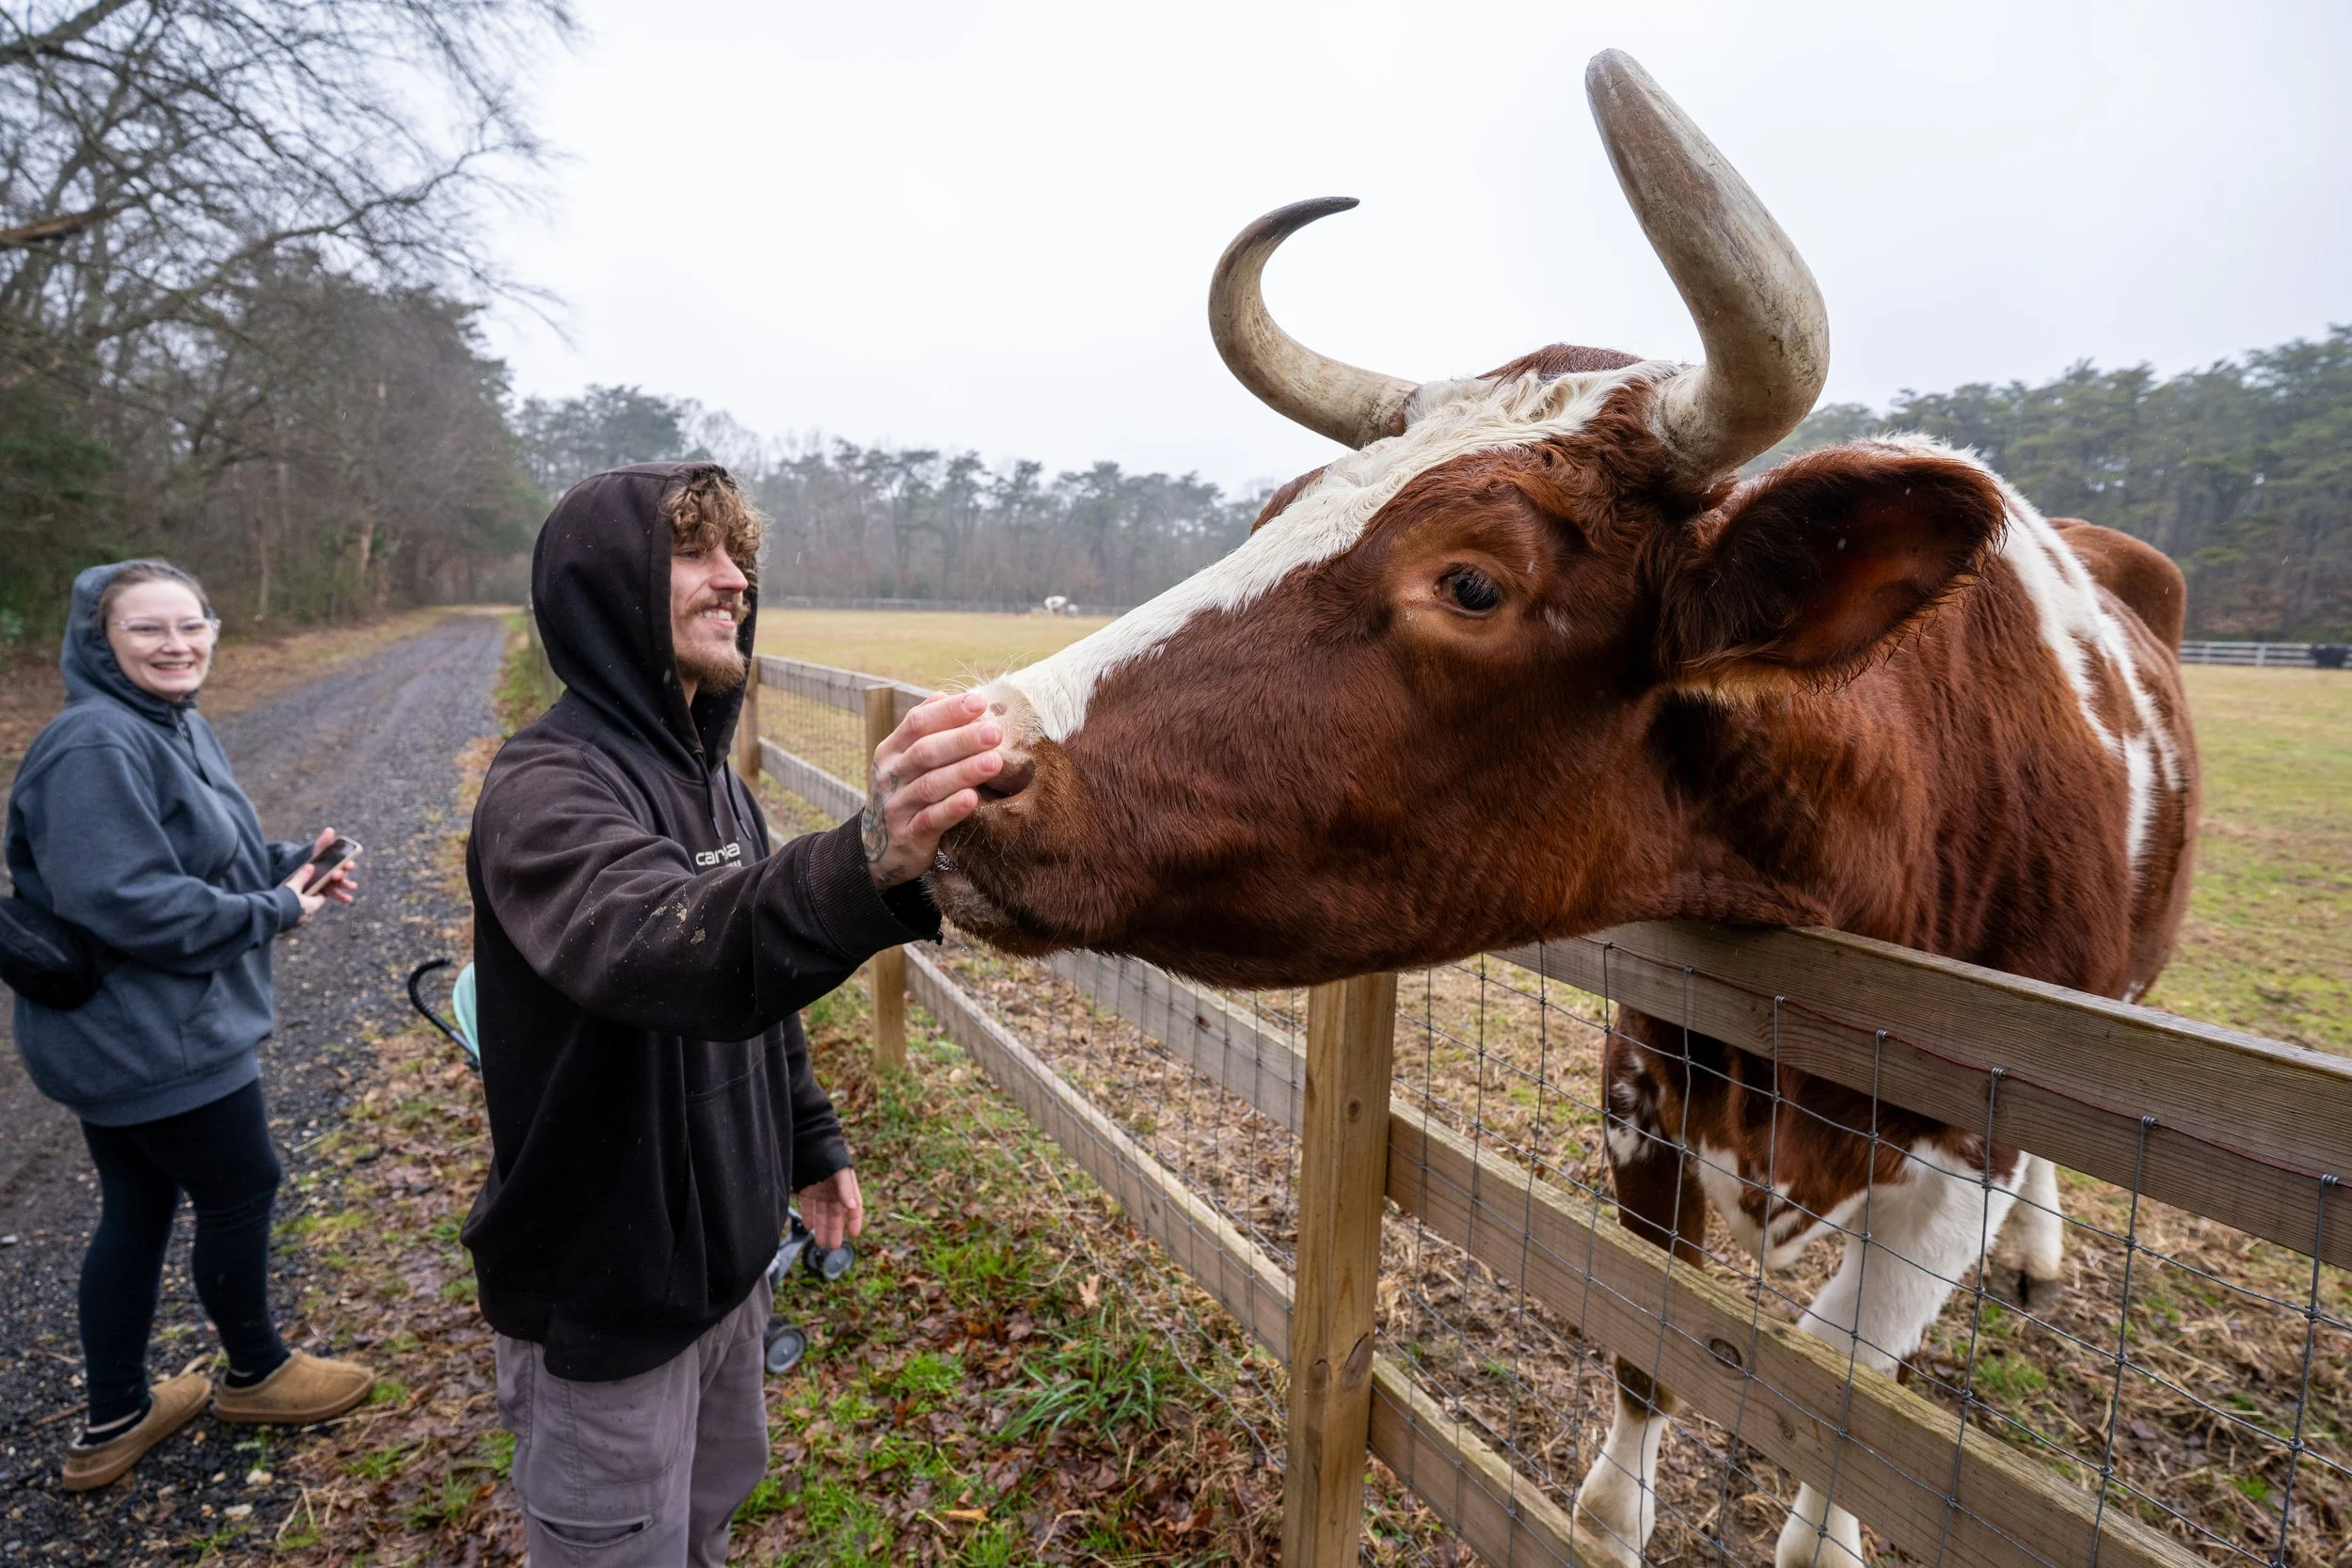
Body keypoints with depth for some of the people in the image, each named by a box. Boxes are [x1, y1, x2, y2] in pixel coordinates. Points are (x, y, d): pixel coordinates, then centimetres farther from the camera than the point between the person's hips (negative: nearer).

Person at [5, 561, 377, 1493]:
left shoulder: (175, 726, 7)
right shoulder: (97, 748, -23)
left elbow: (203, 853, 16)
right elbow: (127, 902, -29)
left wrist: (290, 863, -2)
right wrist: (273, 913, -20)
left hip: (120, 1037, 10)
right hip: (155, 1043, -10)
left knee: (138, 1212, 19)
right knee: (241, 1191, 8)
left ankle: (114, 1423, 34)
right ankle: (254, 1374, 33)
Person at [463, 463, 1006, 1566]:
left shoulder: (709, 772, 3)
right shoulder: (546, 789, -24)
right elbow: (663, 948, -46)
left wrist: (812, 1145, 15)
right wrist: (864, 867, -64)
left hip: (725, 1257, 8)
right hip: (603, 1292, -7)